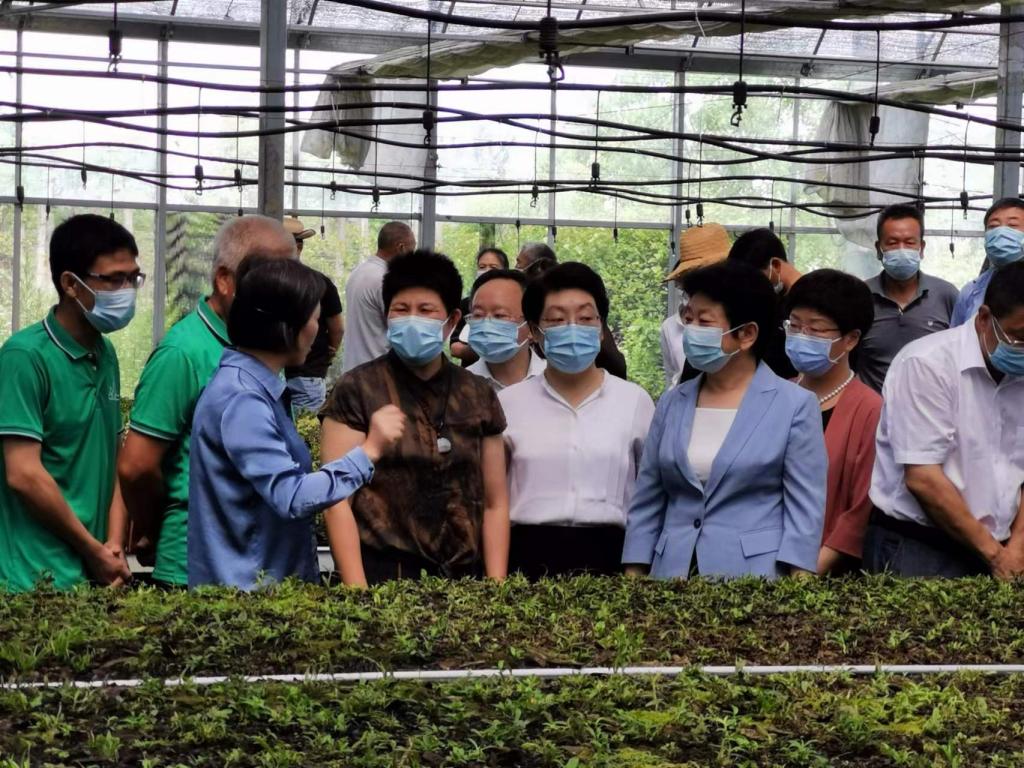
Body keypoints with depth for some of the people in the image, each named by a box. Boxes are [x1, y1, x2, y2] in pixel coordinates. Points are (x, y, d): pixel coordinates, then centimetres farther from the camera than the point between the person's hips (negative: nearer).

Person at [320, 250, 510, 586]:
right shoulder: (357, 390, -2)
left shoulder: (478, 396, 10)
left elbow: (495, 503, 11)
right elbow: (338, 500, -7)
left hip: (461, 575, 3)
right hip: (382, 574, -3)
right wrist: (358, 592, -15)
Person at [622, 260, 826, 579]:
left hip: (755, 575, -4)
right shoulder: (672, 403, 10)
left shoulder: (795, 405, -3)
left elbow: (805, 512, -5)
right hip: (674, 572, 4)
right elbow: (646, 505, 12)